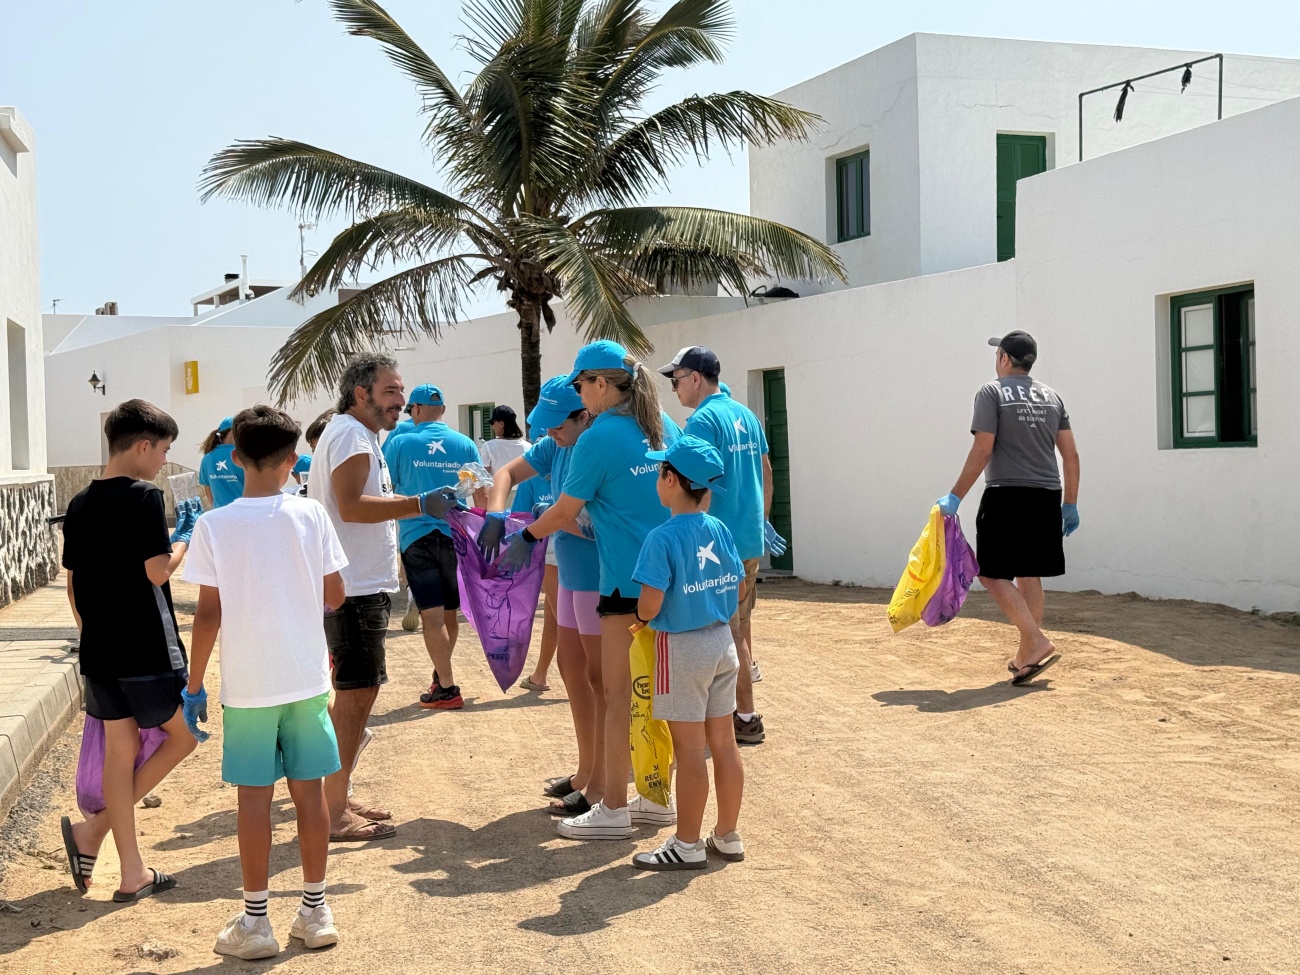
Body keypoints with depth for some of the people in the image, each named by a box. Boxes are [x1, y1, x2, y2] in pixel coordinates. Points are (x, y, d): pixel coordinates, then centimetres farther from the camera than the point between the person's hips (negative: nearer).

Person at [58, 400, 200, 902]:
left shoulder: (80, 504, 9)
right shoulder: (144, 497, -14)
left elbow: (73, 581, 13)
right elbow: (157, 572, -17)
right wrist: (185, 539, 0)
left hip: (99, 651, 7)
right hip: (147, 649, -7)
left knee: (120, 750, 11)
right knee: (184, 734, 9)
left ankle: (132, 874, 15)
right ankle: (95, 830, 2)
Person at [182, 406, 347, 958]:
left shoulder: (214, 526, -8)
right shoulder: (311, 516, -4)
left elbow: (208, 614, -8)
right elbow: (335, 597, 1)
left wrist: (194, 684, 2)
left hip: (248, 685, -2)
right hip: (307, 678, 2)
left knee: (254, 797, 5)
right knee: (309, 790, 10)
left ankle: (255, 922, 13)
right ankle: (315, 912, 19)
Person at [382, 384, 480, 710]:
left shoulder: (399, 443, -2)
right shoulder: (465, 445, 3)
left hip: (417, 538, -3)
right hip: (455, 535, 3)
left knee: (432, 615, -3)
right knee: (450, 613, 15)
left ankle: (447, 688, -5)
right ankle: (441, 674, 30)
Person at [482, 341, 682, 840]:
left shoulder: (599, 438, -13)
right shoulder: (664, 426, 9)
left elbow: (565, 512, -5)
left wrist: (524, 537, 13)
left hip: (628, 581, -8)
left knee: (619, 696, 1)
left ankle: (613, 809, 9)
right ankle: (658, 797, 23)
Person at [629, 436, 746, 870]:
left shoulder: (662, 538, -18)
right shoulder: (720, 531, 2)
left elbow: (649, 606, -22)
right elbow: (737, 589, 9)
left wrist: (640, 616, -1)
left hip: (682, 647, -7)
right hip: (723, 641, 7)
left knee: (690, 750, 1)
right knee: (724, 743, 13)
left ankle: (688, 845, 12)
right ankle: (727, 836, 23)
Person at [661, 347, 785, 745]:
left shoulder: (703, 420, -14)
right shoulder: (747, 415, 11)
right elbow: (766, 472, 18)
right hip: (750, 536, 8)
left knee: (729, 629, 0)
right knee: (739, 619, 19)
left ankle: (746, 717, 5)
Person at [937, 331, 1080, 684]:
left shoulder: (991, 393, -4)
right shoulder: (1051, 396, 13)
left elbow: (982, 450, -12)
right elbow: (1071, 454, 11)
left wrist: (955, 496, -9)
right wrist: (1070, 504, 17)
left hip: (1007, 496, -7)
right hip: (1046, 497, 7)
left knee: (992, 573, -2)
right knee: (1029, 574, 14)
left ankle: (1036, 642, -14)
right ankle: (1028, 654, 18)